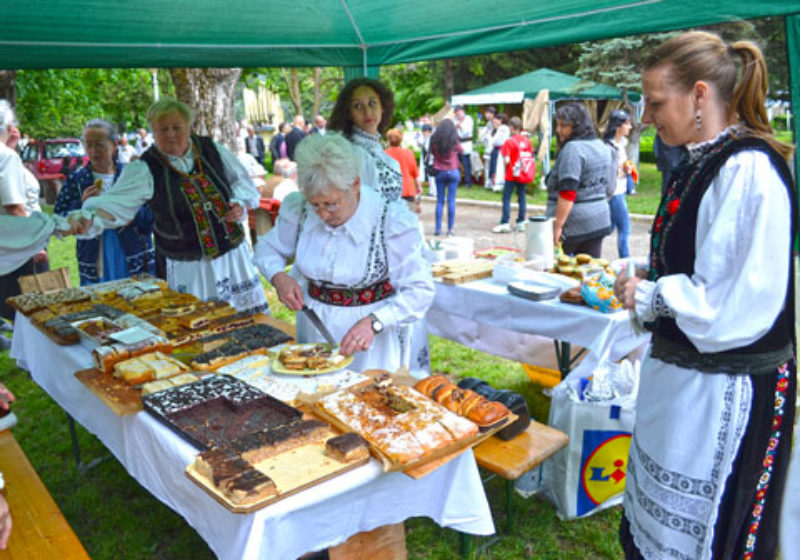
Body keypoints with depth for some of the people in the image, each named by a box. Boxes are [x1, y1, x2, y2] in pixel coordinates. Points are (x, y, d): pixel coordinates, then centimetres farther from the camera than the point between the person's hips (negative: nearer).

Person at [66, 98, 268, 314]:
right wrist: (87, 219, -39)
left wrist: (241, 203, -7)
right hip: (190, 269, -3)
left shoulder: (213, 150, 0)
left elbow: (242, 181, 12)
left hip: (233, 254, 3)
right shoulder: (146, 169, -10)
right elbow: (117, 202, -21)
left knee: (252, 321, 10)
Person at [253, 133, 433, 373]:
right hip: (314, 328, 4)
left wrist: (373, 323, -33)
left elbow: (420, 291, -19)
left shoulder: (391, 222, -21)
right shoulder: (300, 210, -9)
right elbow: (268, 247, 9)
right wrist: (279, 277, -13)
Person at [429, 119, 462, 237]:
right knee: (451, 200, 1)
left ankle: (438, 228, 6)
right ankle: (450, 229, 2)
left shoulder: (435, 140, -5)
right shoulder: (454, 141, -9)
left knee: (440, 201, 7)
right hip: (453, 171, -2)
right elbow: (460, 151, 9)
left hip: (439, 172, 2)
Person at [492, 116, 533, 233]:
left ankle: (505, 223, -2)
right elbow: (531, 156, 7)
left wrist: (505, 162, 4)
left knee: (506, 198, 0)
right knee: (521, 197, 10)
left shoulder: (509, 141, -13)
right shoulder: (527, 140, 2)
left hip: (511, 175, -5)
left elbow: (506, 160, -16)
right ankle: (521, 222, 13)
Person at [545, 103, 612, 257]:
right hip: (599, 221, 8)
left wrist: (557, 226, -21)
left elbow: (568, 193, -21)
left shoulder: (572, 149, -14)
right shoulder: (602, 146, 13)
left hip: (574, 223, -8)